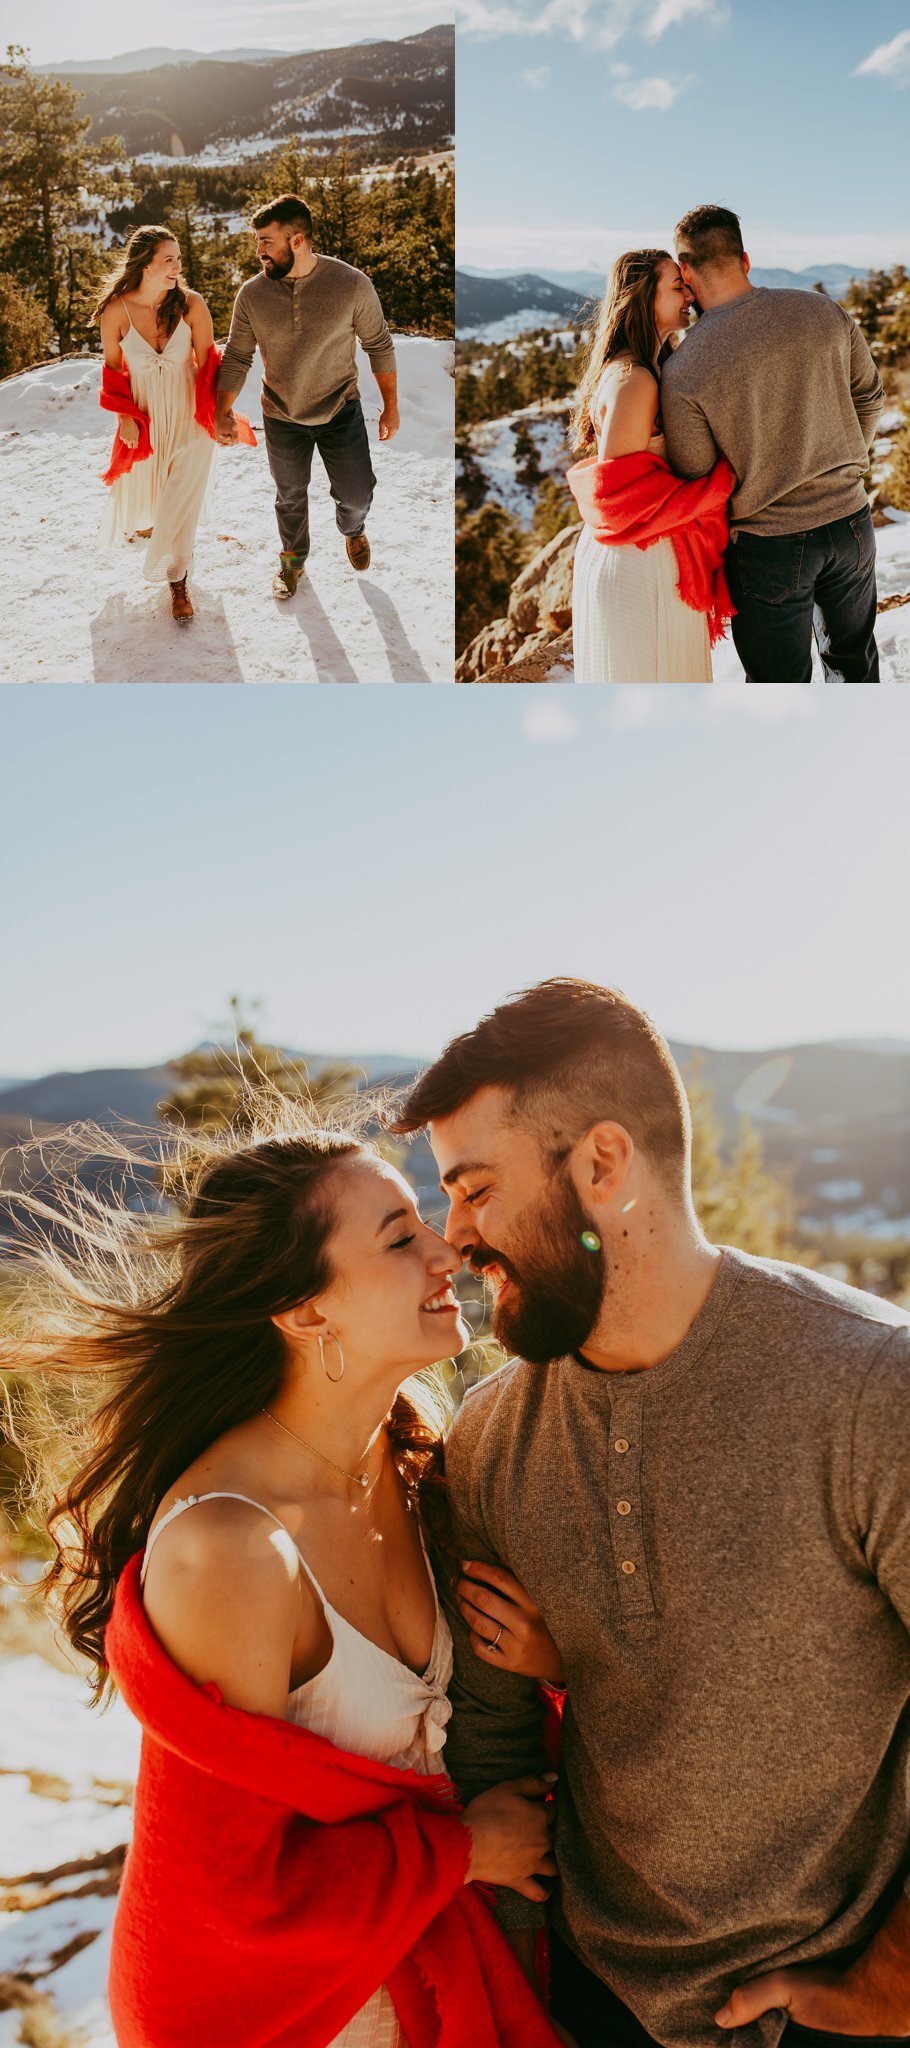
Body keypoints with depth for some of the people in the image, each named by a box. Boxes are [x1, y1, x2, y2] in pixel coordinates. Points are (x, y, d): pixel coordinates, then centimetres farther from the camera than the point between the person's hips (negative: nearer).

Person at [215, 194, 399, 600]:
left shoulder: (351, 284, -19)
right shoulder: (251, 294, -14)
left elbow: (378, 345, -8)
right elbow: (237, 357, -4)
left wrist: (390, 407, -3)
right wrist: (223, 413, -12)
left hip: (340, 411, -1)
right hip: (282, 417, 1)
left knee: (356, 494, 8)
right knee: (290, 496, 18)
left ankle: (352, 528, 46)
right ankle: (293, 558, 46)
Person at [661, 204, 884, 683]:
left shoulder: (682, 372, -18)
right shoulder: (824, 312, -6)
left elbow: (693, 479, -11)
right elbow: (869, 395, 9)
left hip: (768, 545, -4)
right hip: (851, 527, 4)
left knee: (780, 682, 13)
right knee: (854, 658, 26)